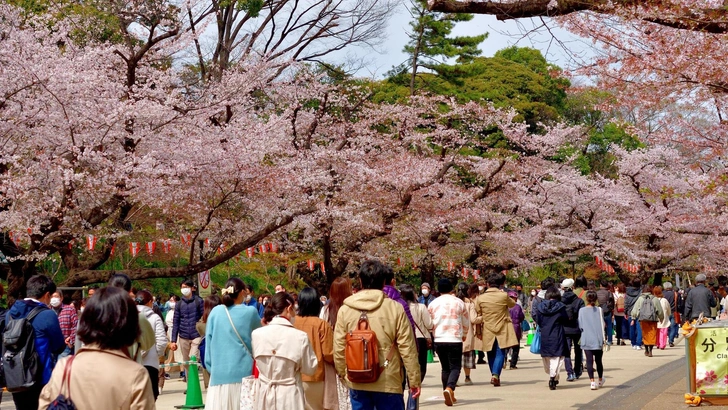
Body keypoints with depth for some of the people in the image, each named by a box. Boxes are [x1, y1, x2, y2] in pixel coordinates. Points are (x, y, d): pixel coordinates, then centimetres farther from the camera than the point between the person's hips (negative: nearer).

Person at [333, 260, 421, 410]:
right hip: (388, 383, -2)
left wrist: (343, 374, 17)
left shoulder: (345, 310, -1)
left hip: (357, 383, 3)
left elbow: (339, 349, 3)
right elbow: (407, 349, -7)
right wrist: (414, 381, 0)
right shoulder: (395, 308, -8)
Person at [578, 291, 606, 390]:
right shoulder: (599, 310, -2)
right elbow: (602, 325, 0)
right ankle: (600, 380, 30)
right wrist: (603, 339, 7)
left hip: (586, 340, -1)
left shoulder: (581, 311, -2)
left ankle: (592, 381, -14)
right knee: (598, 360, 14)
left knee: (589, 361, -2)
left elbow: (580, 326, 1)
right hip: (598, 340, 1)